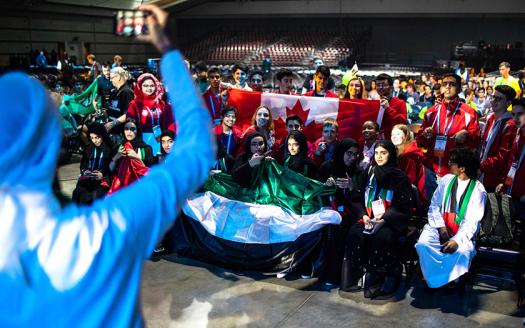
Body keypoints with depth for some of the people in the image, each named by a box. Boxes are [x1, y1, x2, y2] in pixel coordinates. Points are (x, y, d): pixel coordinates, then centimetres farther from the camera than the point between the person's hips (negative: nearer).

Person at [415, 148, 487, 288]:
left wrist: (457, 240, -25)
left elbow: (472, 221, -11)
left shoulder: (478, 191, -6)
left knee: (464, 252, -33)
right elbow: (434, 206, 4)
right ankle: (433, 281, -7)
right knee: (422, 244, -27)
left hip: (462, 232, -2)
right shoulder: (447, 180, 3)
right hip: (440, 226, 3)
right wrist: (440, 227, -12)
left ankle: (449, 281, -5)